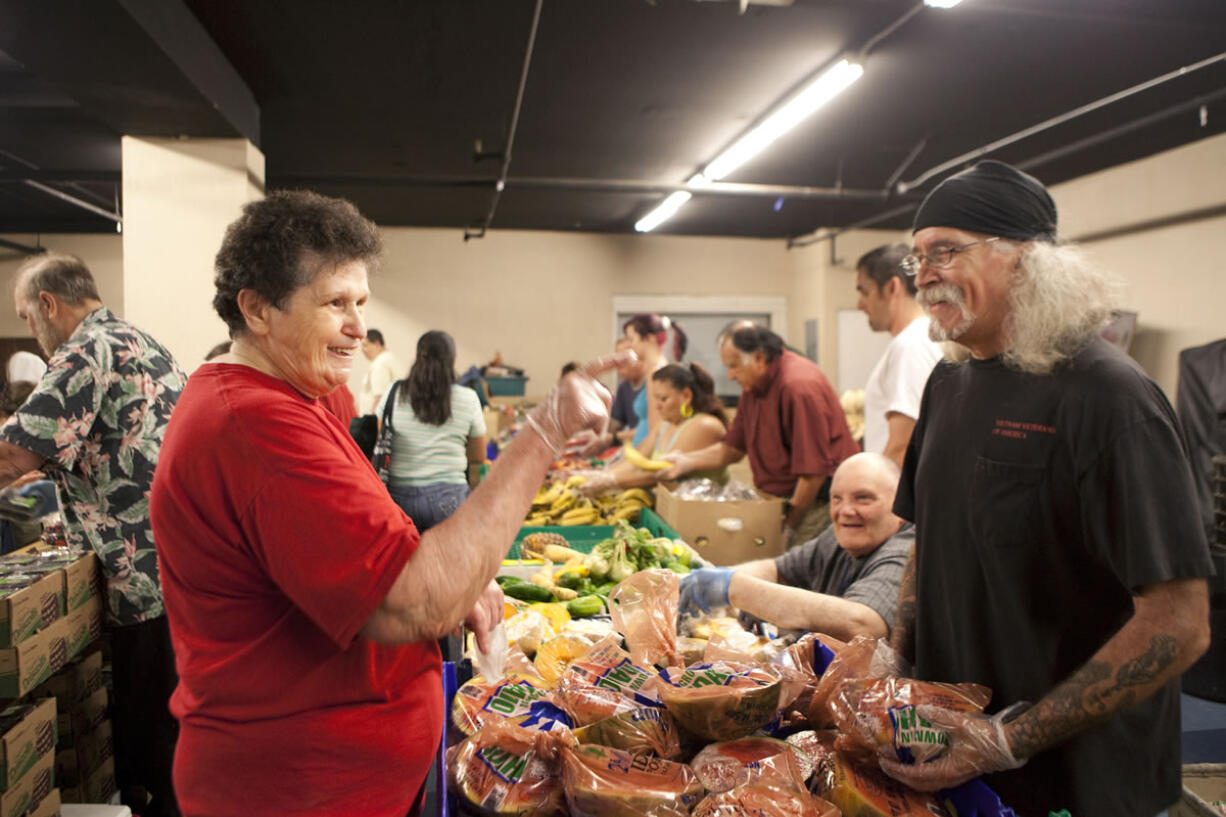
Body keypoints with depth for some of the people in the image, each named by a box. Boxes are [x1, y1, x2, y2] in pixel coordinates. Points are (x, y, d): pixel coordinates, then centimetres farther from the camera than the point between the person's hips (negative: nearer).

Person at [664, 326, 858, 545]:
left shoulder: (799, 386, -21)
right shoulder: (754, 385, 8)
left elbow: (815, 469, -21)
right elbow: (733, 447, 16)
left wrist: (791, 525, -15)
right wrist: (687, 461, 2)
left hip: (819, 497, -8)